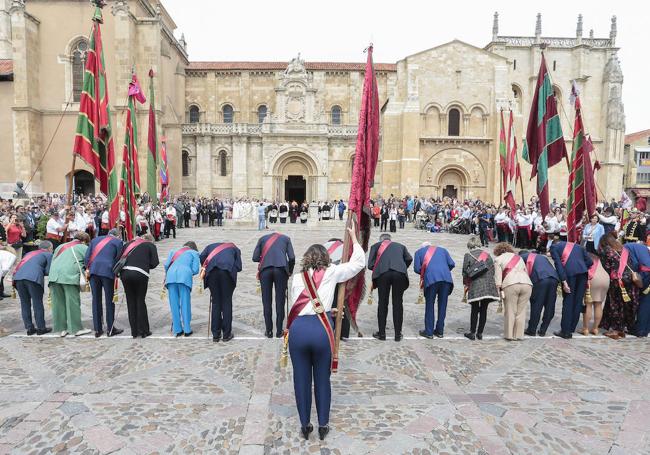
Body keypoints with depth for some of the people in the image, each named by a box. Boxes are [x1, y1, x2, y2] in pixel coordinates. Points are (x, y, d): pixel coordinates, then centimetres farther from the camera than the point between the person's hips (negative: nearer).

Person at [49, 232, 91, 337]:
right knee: (73, 303, -1)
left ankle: (61, 329, 17)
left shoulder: (61, 246, 31)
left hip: (54, 274, 6)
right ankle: (77, 329, 4)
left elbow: (53, 260, 29)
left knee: (58, 303, 10)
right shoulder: (83, 248, 13)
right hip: (69, 276, -6)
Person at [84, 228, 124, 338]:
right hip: (107, 271, -4)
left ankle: (97, 329, 14)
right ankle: (110, 329, 8)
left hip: (93, 271, 4)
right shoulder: (118, 242, 10)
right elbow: (118, 259, 5)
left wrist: (87, 269, 9)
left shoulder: (95, 240, 22)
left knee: (96, 300, 10)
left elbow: (86, 257, 12)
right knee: (109, 300, 4)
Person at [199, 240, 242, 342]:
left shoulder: (211, 246, 33)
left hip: (212, 271, 2)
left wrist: (204, 267, 25)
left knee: (215, 303, 12)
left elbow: (201, 257, 14)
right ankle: (227, 334, 11)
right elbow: (238, 266, 14)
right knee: (227, 303, 9)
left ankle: (215, 335, 16)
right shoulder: (235, 248, 28)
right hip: (228, 271, -1)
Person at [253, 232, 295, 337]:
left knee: (266, 301, 9)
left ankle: (269, 331, 13)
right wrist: (290, 271, 22)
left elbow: (255, 258, 11)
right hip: (281, 269, 0)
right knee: (280, 301, 7)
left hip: (265, 269, 1)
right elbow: (292, 257, 7)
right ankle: (279, 331, 12)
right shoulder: (285, 238, 20)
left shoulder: (263, 238, 21)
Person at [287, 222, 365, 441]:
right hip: (321, 329, -1)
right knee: (322, 379, 13)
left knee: (301, 379, 13)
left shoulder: (297, 277, 14)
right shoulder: (331, 273, 8)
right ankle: (323, 425, 25)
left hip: (298, 328, 2)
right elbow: (359, 262, 15)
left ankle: (305, 425, 25)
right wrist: (354, 238, 27)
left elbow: (294, 305, 15)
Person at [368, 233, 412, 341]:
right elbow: (409, 259, 14)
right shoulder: (400, 246, 30)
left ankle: (382, 333, 16)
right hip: (400, 273, 1)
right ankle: (398, 334, 17)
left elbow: (370, 265, 13)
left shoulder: (376, 245, 24)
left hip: (382, 273, -1)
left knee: (383, 303, 10)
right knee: (398, 303, 11)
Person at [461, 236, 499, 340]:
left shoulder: (468, 255, 3)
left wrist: (466, 284, 17)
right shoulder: (487, 254, 12)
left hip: (475, 286, -2)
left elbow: (465, 271, 3)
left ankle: (472, 333, 10)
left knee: (475, 310, 6)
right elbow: (492, 270, 9)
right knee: (484, 310, 10)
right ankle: (480, 333, 16)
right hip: (488, 285, 3)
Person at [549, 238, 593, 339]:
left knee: (568, 301, 3)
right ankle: (571, 329, 18)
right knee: (578, 301, 11)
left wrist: (564, 281, -6)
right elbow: (589, 262, 16)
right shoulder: (577, 246, 28)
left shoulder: (554, 247, 14)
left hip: (569, 273, -4)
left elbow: (558, 264, -1)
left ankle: (565, 331, 6)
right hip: (582, 272, 4)